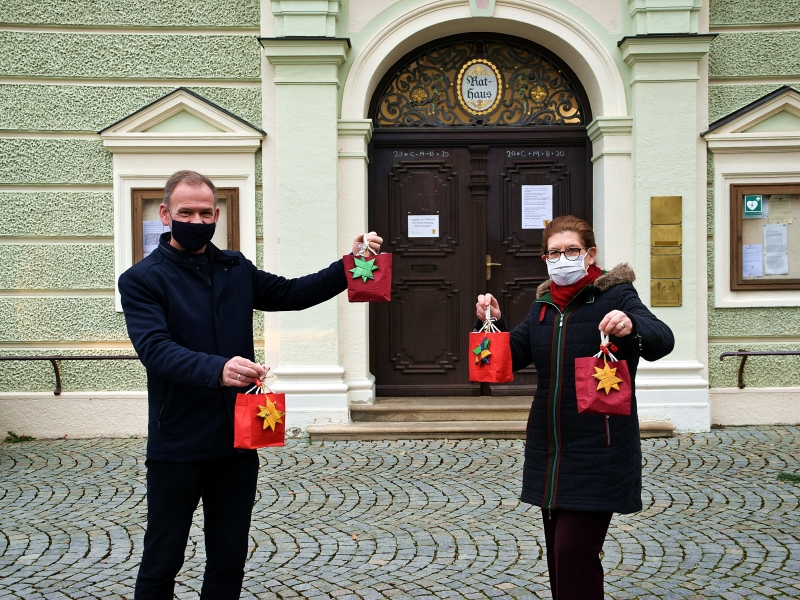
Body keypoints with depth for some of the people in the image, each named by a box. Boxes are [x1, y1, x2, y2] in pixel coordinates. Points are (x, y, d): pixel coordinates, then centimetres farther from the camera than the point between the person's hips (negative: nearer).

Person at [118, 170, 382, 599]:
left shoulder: (236, 269, 10)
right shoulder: (142, 280, -7)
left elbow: (291, 294, 14)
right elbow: (155, 348, -21)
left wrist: (349, 267, 0)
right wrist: (216, 369, -38)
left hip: (238, 439, 5)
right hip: (177, 446, -5)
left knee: (230, 557, 16)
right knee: (163, 560, 8)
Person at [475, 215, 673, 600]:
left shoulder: (616, 296, -7)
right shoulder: (544, 304, 11)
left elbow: (662, 341, -22)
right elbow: (511, 357, 11)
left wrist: (631, 327, -43)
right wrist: (494, 322, -7)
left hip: (598, 450, -6)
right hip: (548, 449, 6)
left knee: (573, 552, -10)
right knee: (558, 553, 14)